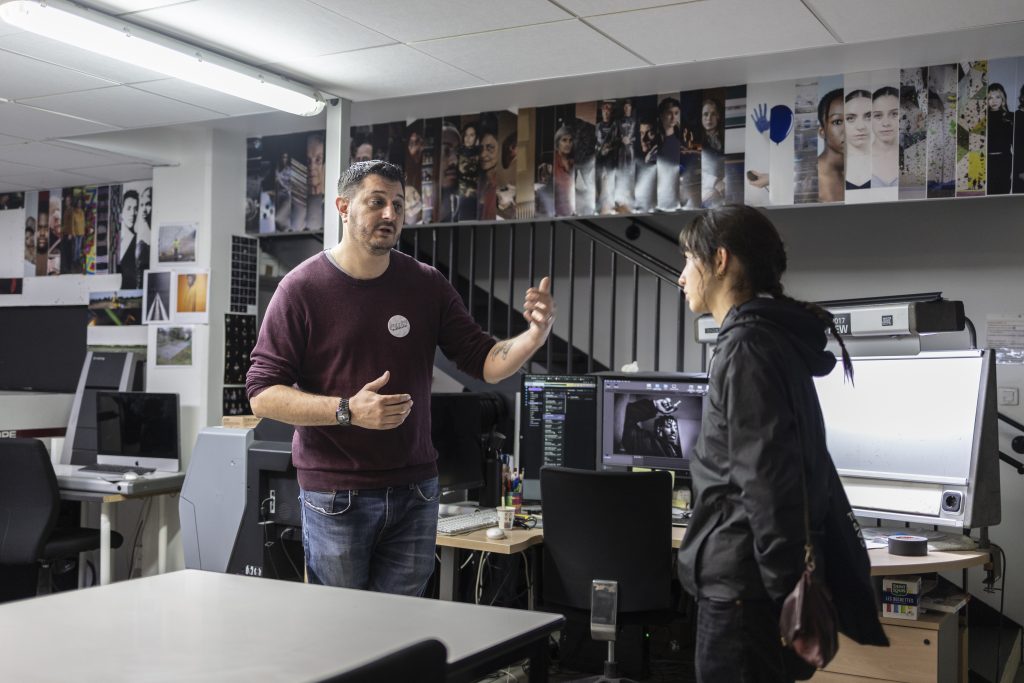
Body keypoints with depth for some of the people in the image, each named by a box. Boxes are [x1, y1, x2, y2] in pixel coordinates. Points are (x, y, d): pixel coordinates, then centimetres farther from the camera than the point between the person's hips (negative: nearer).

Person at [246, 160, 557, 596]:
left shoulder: (427, 285, 5)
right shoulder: (302, 289, -6)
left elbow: (484, 362, 6)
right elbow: (262, 394, -9)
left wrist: (534, 336, -14)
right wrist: (349, 410, -22)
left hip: (415, 493, 3)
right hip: (334, 496, -3)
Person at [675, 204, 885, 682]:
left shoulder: (746, 347, -16)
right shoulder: (777, 339, 14)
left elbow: (767, 481, -21)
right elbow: (805, 470, 18)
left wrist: (785, 591, -18)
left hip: (744, 588, -10)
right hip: (753, 581, 10)